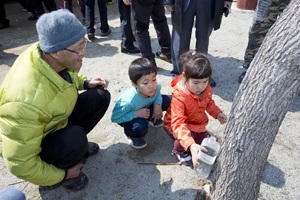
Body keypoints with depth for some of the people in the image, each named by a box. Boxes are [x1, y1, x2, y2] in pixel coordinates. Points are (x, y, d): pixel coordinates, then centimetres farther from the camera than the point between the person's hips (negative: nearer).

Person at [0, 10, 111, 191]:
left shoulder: (54, 58, -20)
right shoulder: (27, 100, -42)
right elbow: (20, 164, -31)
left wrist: (85, 83, -10)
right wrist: (62, 175, -18)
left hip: (54, 121, 7)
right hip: (29, 146, -6)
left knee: (100, 96, -8)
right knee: (75, 138, -36)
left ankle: (75, 145, 12)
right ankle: (58, 173, -1)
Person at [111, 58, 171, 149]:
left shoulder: (156, 86, -27)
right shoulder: (128, 101, -41)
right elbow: (114, 118, -30)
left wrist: (158, 104, -20)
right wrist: (136, 114, -38)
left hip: (146, 109, 5)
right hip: (128, 117, -5)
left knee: (169, 100, -11)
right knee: (140, 127, -37)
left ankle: (152, 118, 16)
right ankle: (131, 134, 1)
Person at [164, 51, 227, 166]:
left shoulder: (206, 89, -17)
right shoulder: (179, 96, -40)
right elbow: (178, 123, -46)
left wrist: (217, 113, -10)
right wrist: (191, 145, -57)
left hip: (198, 123, 7)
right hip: (181, 124, -6)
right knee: (186, 139, -32)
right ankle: (179, 151, 5)